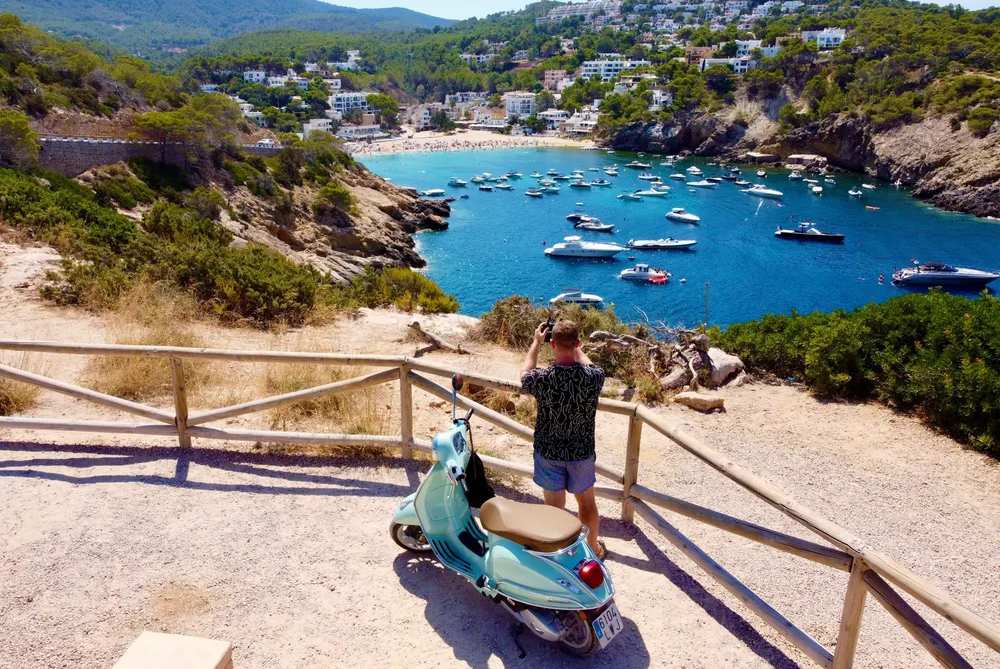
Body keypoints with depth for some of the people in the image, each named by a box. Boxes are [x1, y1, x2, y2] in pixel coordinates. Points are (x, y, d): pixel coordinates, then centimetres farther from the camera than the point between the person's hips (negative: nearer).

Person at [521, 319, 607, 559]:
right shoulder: (594, 377, -22)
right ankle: (594, 547, 43)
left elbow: (525, 375, 0)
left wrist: (536, 342, 9)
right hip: (582, 452, 1)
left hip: (549, 454, -1)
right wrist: (576, 347, 14)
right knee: (586, 502, 23)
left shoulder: (543, 379, -25)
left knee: (554, 506, 16)